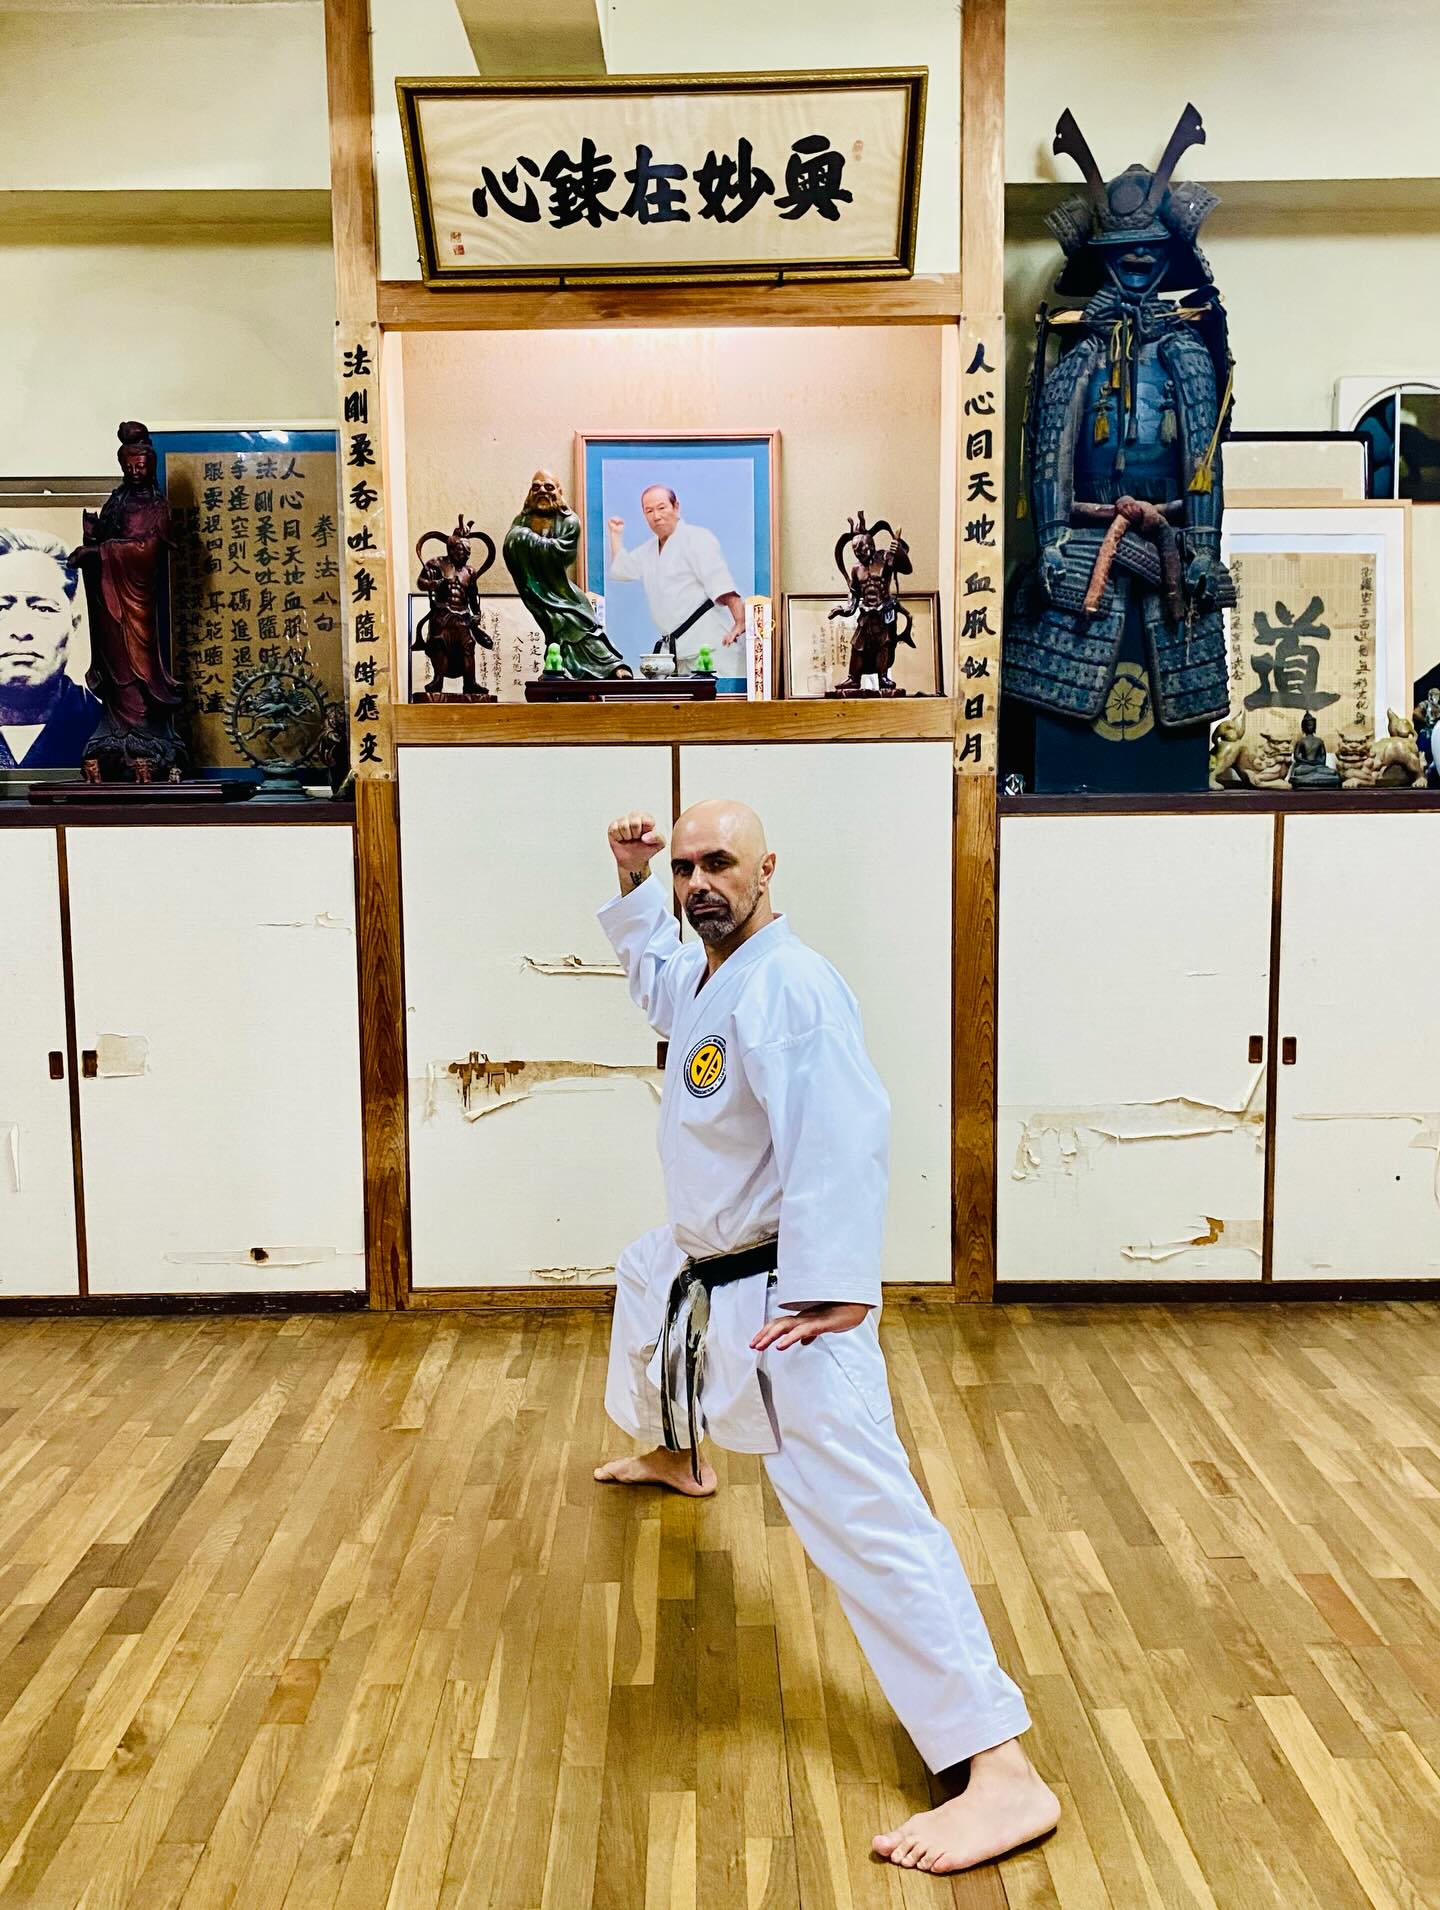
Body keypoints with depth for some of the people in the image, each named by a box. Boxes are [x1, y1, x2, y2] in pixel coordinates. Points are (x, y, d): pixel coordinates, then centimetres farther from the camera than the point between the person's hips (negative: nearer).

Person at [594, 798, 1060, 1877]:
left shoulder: (790, 986, -25)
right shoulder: (701, 975, 6)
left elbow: (843, 1138, -34)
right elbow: (651, 964, 31)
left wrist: (829, 1290, -38)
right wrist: (632, 882, 17)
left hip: (780, 1292, -11)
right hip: (699, 1259, 11)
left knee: (862, 1513, -17)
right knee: (637, 1282, 39)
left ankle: (1004, 1772, -13)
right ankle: (676, 1456, 68)